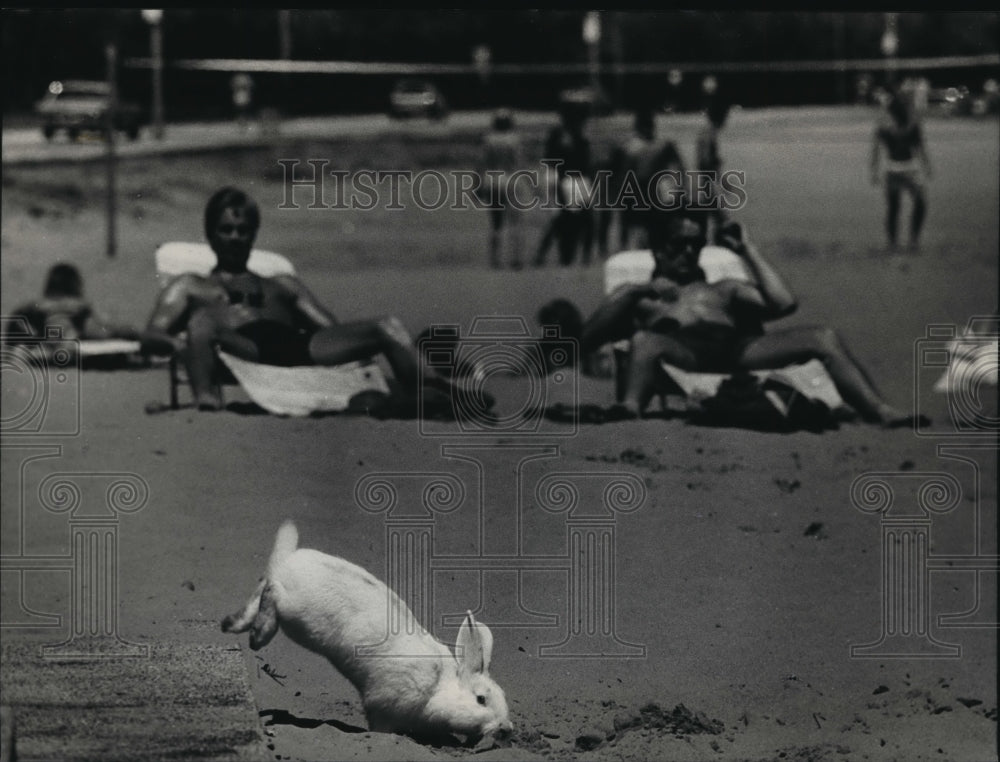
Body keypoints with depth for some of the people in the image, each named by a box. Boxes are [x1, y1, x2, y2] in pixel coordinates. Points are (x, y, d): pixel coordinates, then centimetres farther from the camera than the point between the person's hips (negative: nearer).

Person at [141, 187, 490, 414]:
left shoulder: (282, 286, 38)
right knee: (203, 320, -36)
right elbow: (151, 336, 16)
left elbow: (334, 328, 27)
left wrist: (368, 339, 2)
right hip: (240, 349, -3)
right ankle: (205, 396, -59)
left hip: (298, 346, 3)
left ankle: (424, 394, -44)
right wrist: (175, 343, -11)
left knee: (388, 328, -19)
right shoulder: (190, 286, 30)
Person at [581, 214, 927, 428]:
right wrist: (637, 293, 2)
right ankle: (630, 411, -67)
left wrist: (748, 251, 26)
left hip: (737, 348, 3)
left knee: (823, 338, -18)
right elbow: (589, 336, 12)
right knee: (645, 341, -39)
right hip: (683, 352, -3)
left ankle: (880, 412, -36)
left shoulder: (723, 290, 38)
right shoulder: (636, 294, 30)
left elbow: (784, 304, 21)